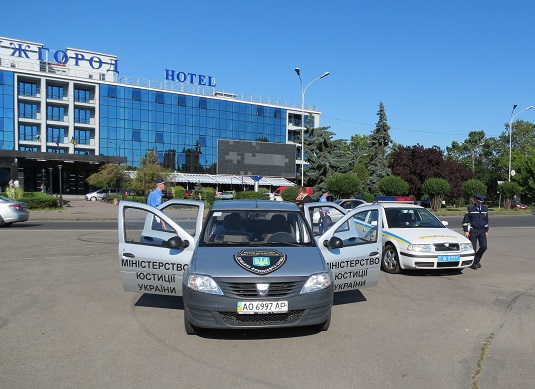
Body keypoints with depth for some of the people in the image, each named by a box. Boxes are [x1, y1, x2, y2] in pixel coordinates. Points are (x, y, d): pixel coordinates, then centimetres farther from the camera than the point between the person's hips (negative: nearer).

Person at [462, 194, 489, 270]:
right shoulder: (470, 208, -4)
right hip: (473, 231, -4)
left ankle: (477, 260, 16)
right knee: (473, 248, -3)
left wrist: (486, 231, 16)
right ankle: (472, 263, 12)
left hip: (482, 231, 4)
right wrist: (466, 231, -8)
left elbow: (486, 220, 19)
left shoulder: (485, 209, 9)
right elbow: (465, 220, -3)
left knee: (484, 246, -6)